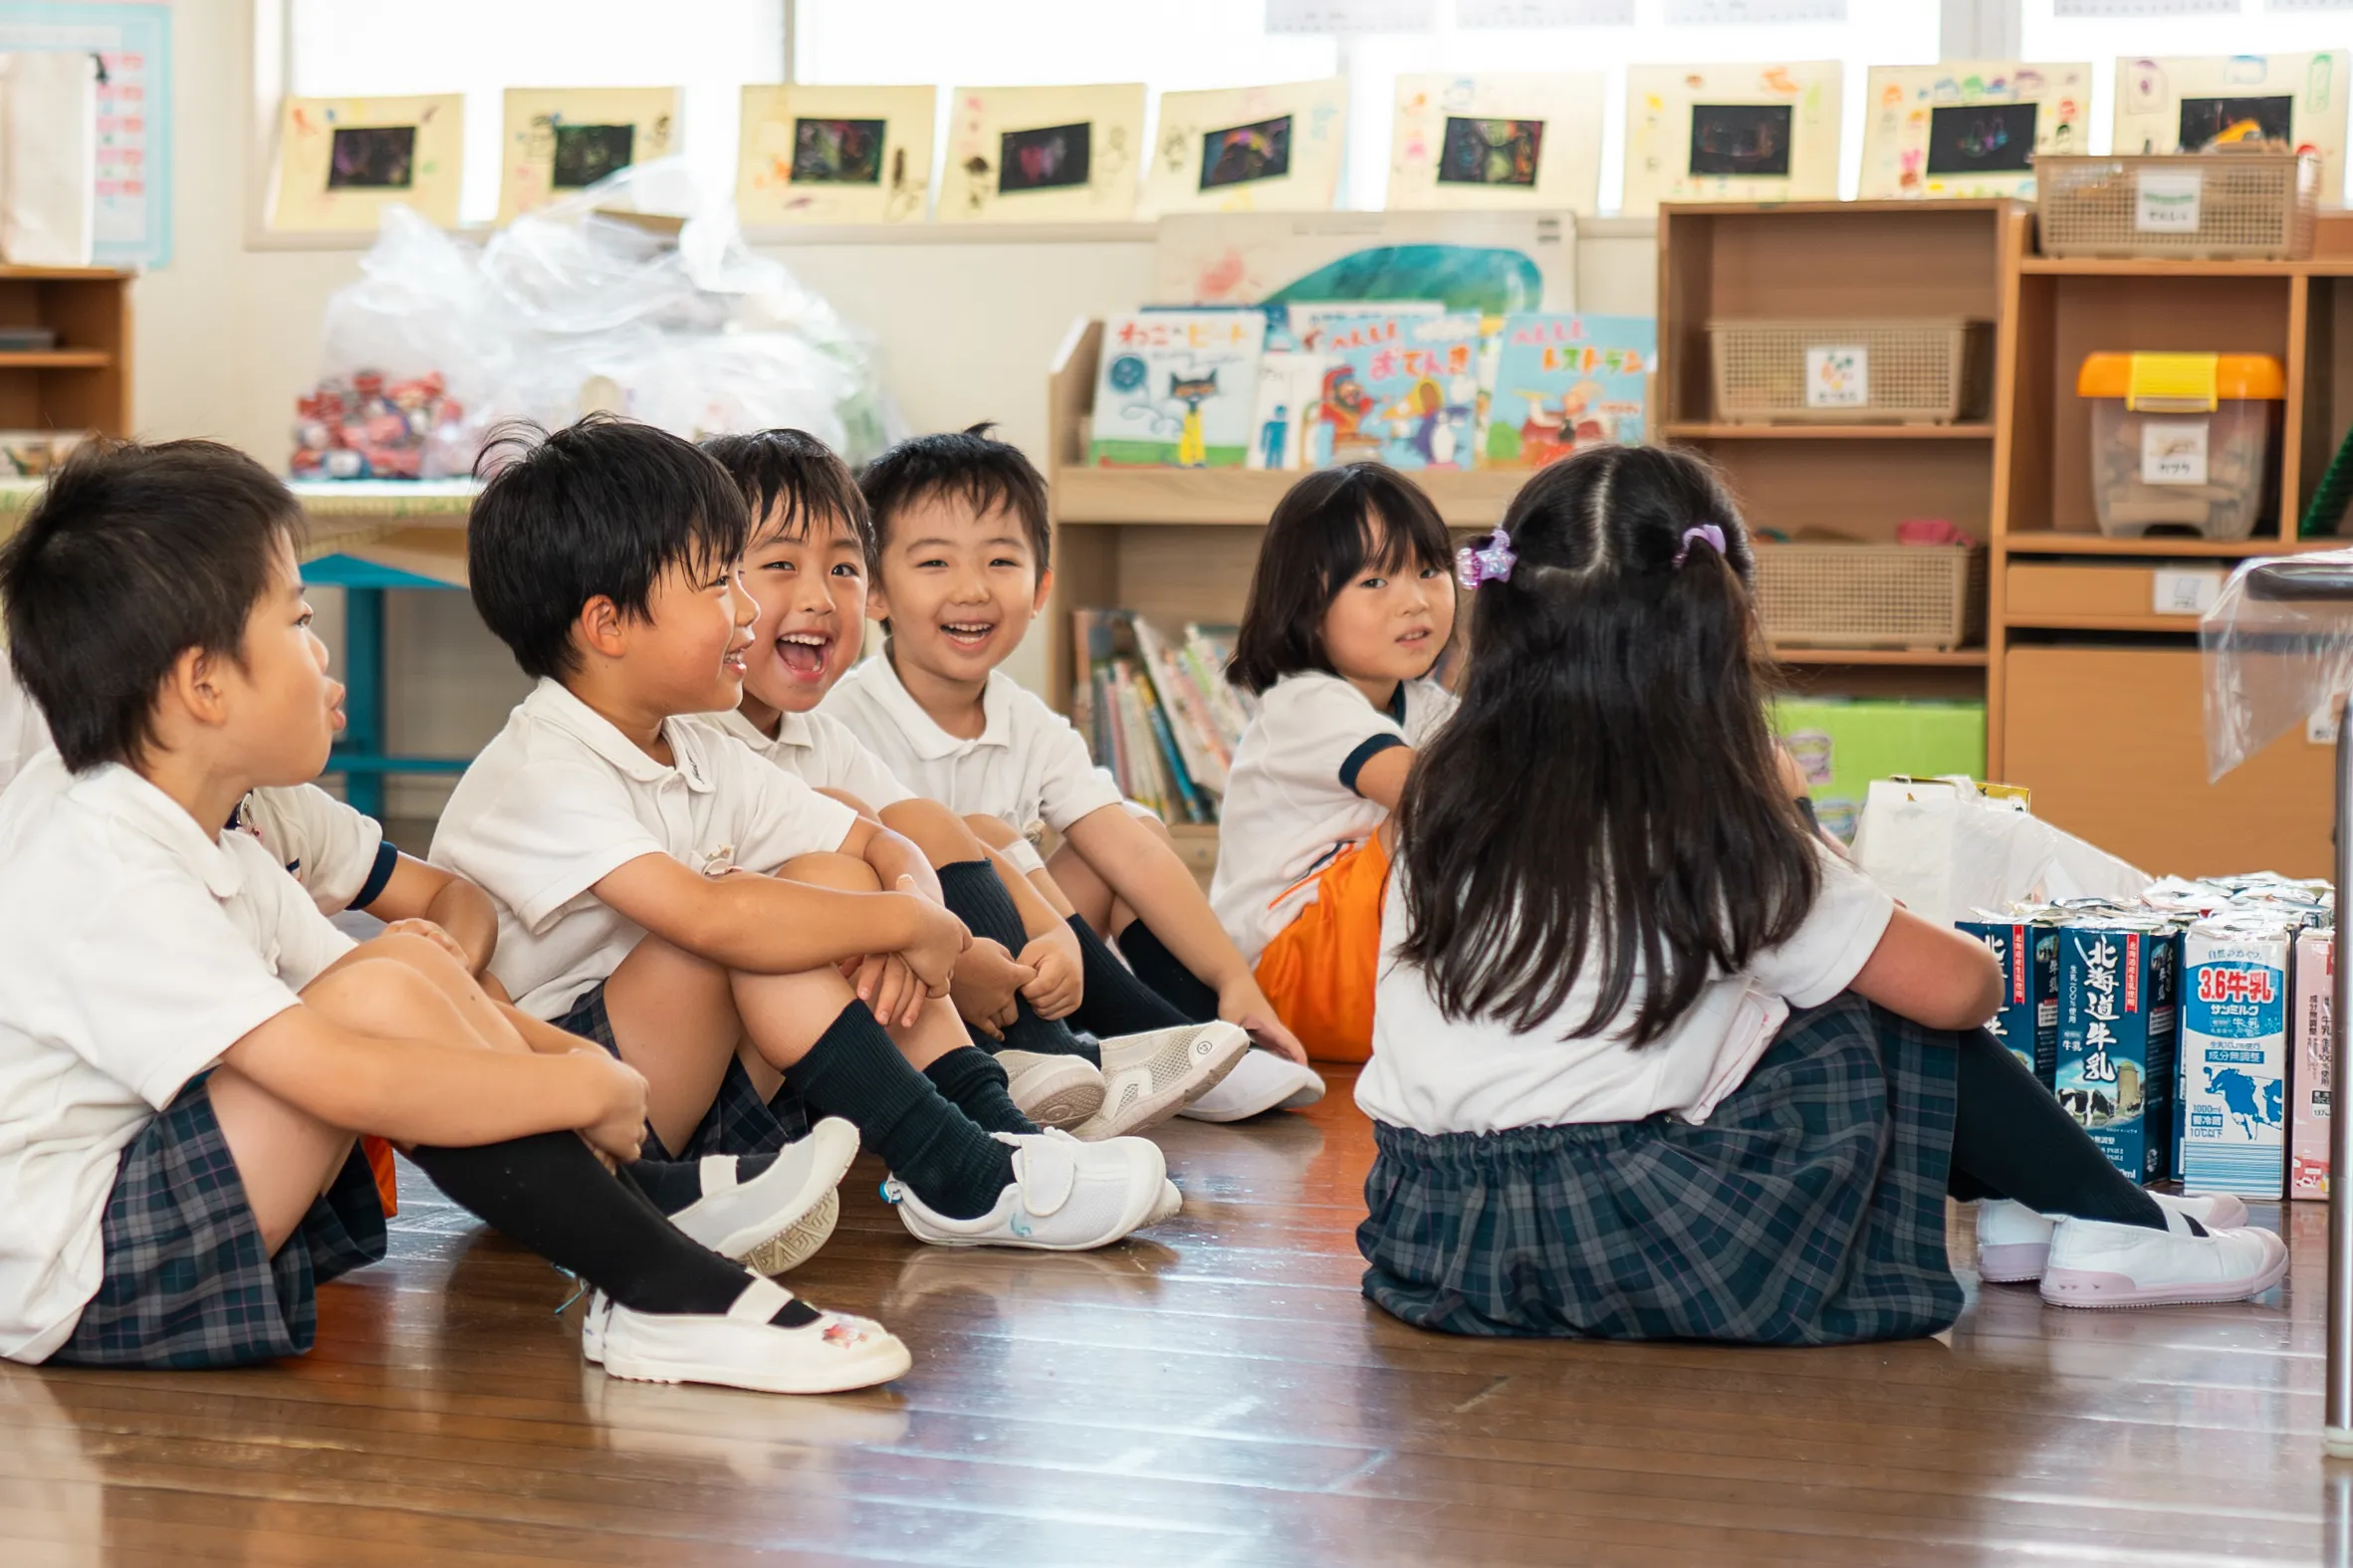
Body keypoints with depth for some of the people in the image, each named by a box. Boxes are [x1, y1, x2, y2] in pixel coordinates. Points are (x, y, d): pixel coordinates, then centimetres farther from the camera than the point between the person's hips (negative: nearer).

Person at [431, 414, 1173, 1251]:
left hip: (682, 1104, 9)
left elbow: (889, 850, 10)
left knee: (833, 876, -3)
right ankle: (954, 1180, -23)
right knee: (754, 922, -27)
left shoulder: (697, 756, 9)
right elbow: (707, 916, -35)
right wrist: (910, 924, -25)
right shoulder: (542, 775, -19)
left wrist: (910, 903, -15)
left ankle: (994, 1128, -9)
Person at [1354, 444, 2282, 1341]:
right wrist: (1979, 965, 20)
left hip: (1420, 1222, 6)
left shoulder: (1444, 803, 3)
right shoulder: (1722, 842, -11)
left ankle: (2009, 1196, 32)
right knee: (1887, 1029, 10)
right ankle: (2117, 1229, 23)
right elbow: (1957, 987, -6)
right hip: (1606, 1235, -6)